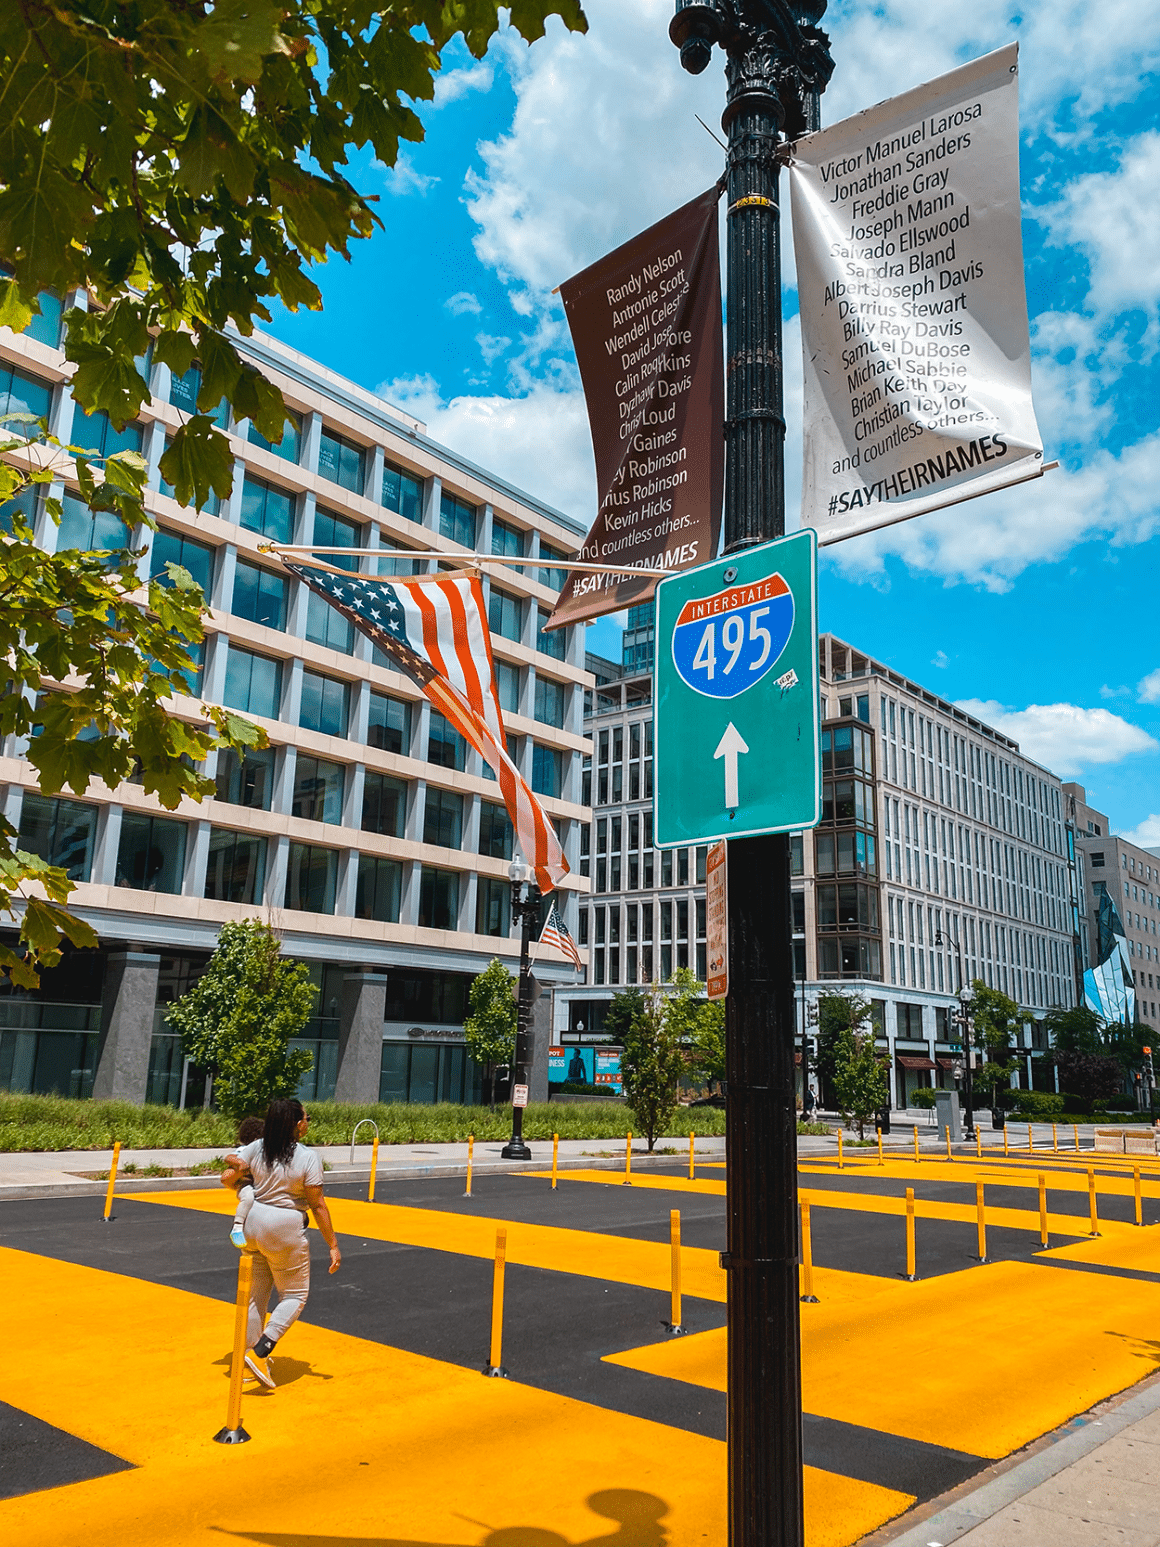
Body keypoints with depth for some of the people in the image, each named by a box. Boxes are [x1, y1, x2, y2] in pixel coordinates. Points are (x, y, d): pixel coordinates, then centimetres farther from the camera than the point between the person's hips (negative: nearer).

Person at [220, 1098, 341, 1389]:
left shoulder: (256, 1148, -3)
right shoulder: (308, 1158, -16)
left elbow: (227, 1179, -1)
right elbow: (318, 1206, -14)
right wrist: (333, 1245, -7)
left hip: (252, 1224, 6)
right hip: (285, 1233, -6)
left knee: (256, 1293, 19)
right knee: (295, 1295, 10)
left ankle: (251, 1354, 27)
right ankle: (258, 1353, -2)